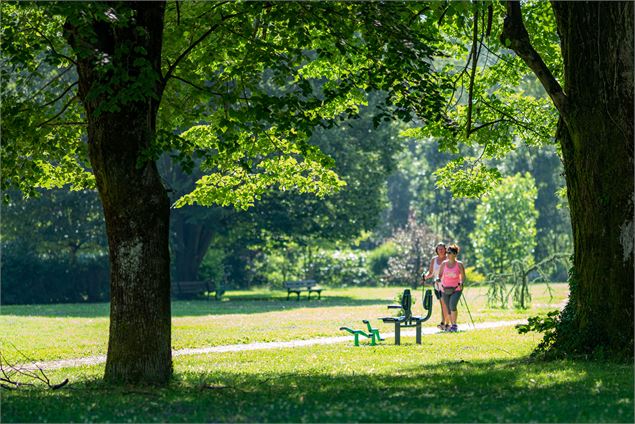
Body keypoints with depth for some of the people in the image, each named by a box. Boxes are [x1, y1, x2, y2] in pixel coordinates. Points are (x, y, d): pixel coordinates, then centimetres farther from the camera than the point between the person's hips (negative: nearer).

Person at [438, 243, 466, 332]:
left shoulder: (459, 264, -6)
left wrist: (461, 283, -17)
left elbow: (463, 276, 1)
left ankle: (454, 325, -12)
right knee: (448, 308, 7)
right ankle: (452, 325, 21)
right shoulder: (444, 264, 2)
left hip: (456, 289, -4)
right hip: (445, 289, 4)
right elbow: (440, 274, 13)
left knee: (452, 305, -22)